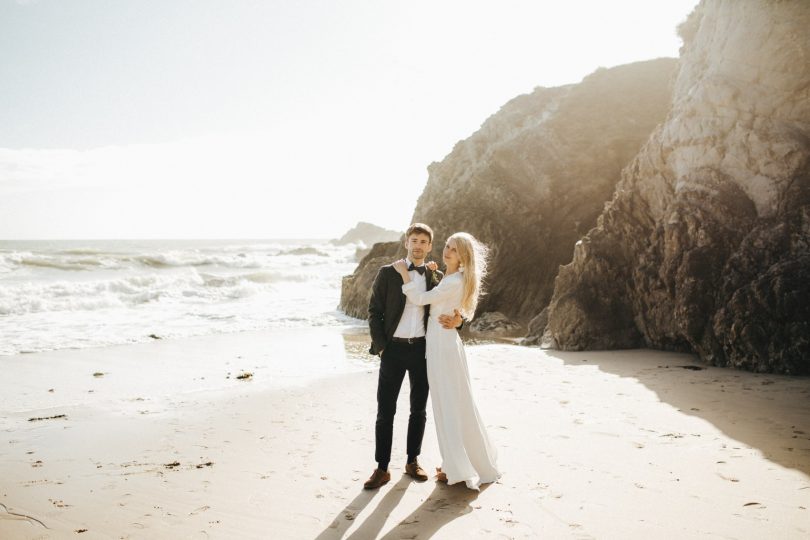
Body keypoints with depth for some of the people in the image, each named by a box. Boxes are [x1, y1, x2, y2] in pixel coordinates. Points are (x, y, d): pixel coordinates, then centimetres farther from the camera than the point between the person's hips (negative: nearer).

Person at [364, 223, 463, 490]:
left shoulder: (437, 277, 6)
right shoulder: (387, 273, 0)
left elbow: (448, 310, 11)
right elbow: (374, 311, 0)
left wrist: (457, 320, -12)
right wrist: (380, 345, -7)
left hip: (423, 349, 2)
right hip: (393, 349, -2)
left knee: (419, 409, 12)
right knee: (385, 411, 0)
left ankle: (412, 461, 27)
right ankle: (382, 468, 10)